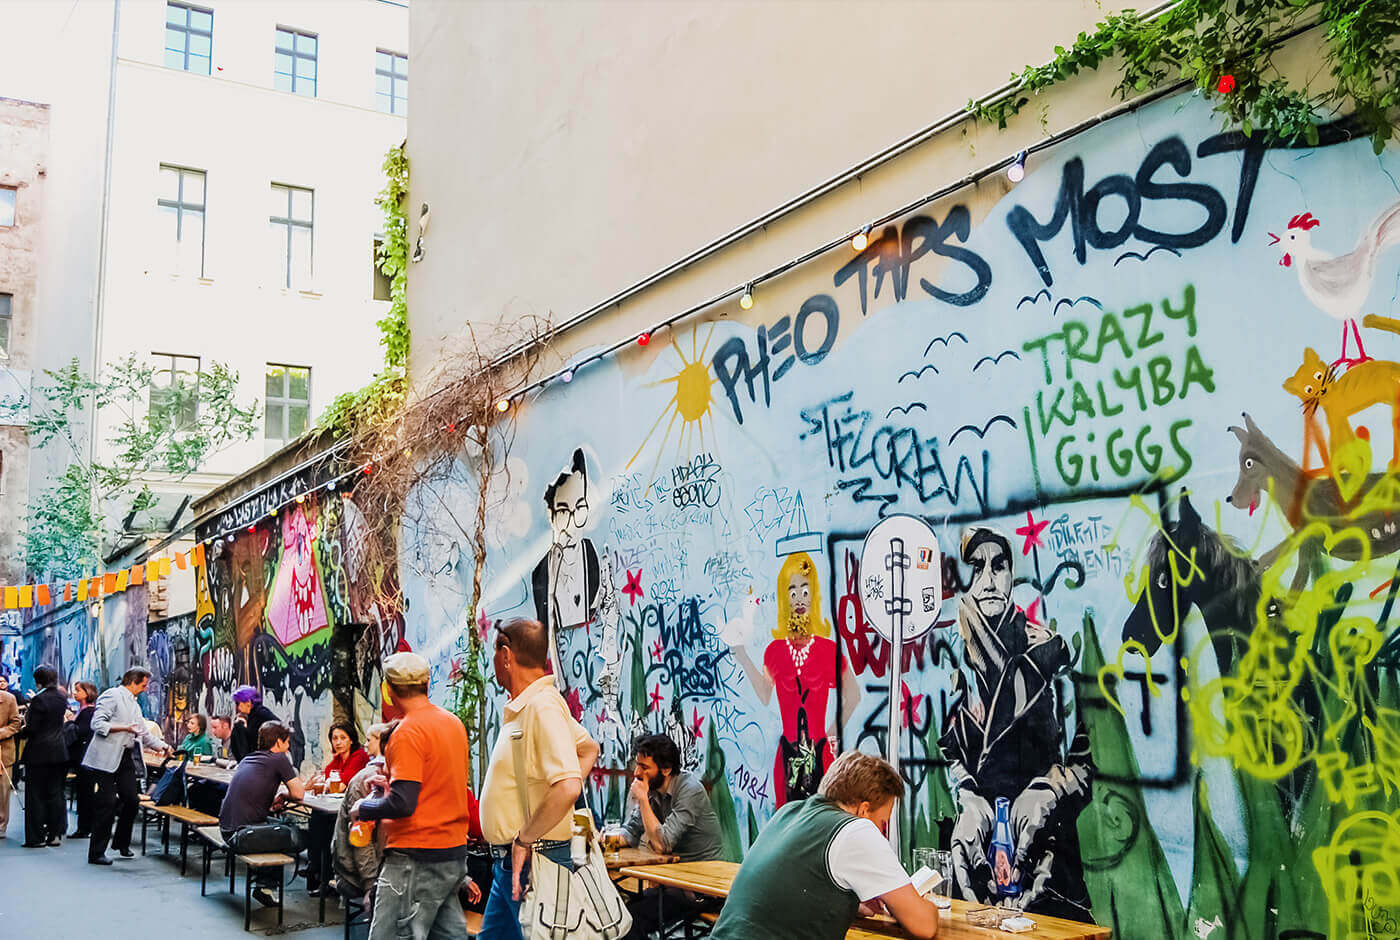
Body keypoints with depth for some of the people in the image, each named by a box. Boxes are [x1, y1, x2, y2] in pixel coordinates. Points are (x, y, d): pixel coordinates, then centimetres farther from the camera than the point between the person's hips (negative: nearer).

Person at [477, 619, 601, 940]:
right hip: (510, 862, 10)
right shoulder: (522, 707, 11)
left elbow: (568, 787, -30)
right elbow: (589, 748, 23)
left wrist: (523, 841, -20)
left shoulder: (542, 706, -19)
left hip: (533, 860, -10)